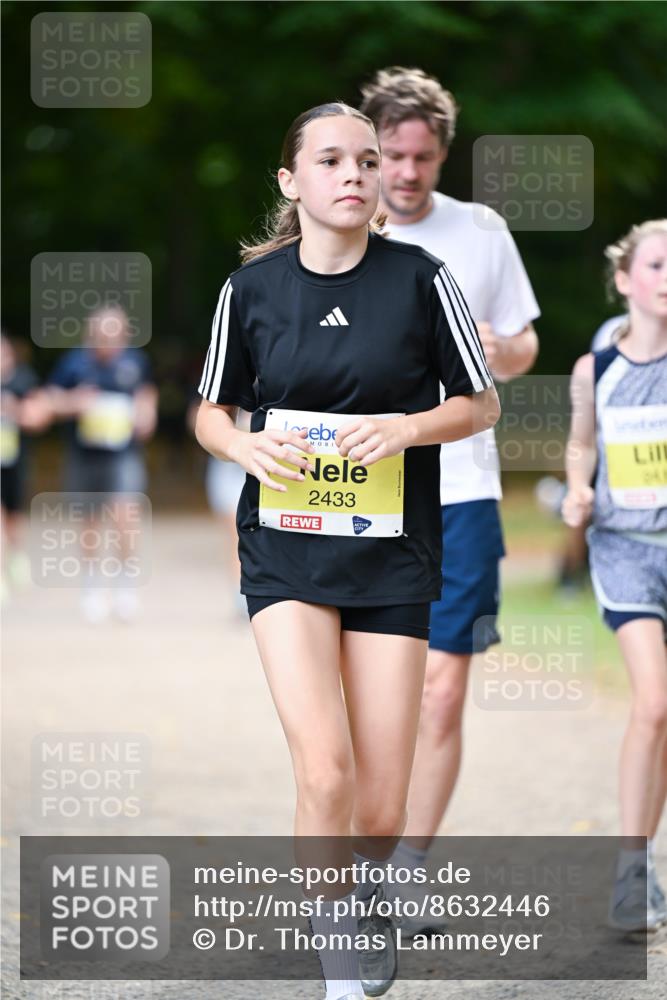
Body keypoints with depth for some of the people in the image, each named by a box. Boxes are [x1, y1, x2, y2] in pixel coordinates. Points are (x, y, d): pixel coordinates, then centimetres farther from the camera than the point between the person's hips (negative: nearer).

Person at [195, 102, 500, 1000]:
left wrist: (406, 427, -16)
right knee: (325, 772, -20)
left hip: (393, 556, 0)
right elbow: (210, 411, 12)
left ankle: (361, 895, 37)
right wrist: (247, 445, -11)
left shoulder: (420, 278, -4)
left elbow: (481, 402, 4)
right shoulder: (251, 287, 0)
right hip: (285, 548, 0)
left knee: (382, 810, 2)